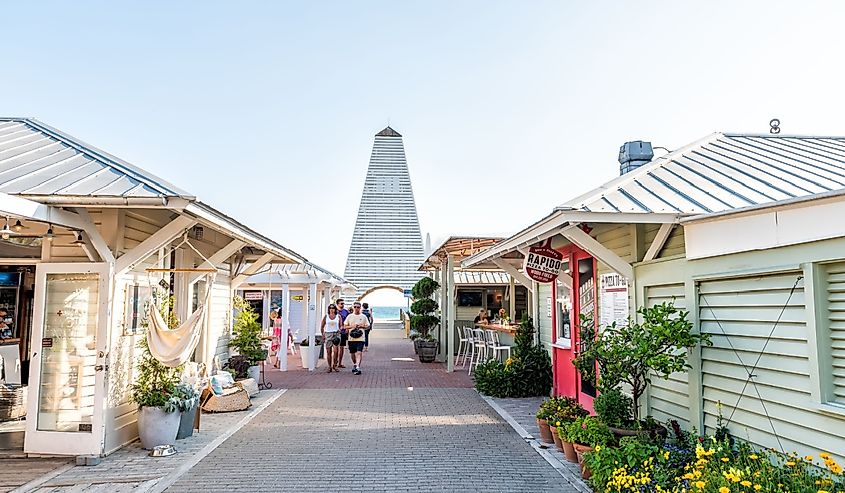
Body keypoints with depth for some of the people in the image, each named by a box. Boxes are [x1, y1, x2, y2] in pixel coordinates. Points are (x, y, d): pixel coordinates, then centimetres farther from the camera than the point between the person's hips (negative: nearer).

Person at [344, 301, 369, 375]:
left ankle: (358, 367, -20)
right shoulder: (350, 316, 7)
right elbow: (345, 326, 8)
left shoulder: (363, 317, 5)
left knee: (359, 352, -16)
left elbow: (367, 326, 9)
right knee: (352, 353, 13)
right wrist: (352, 326, -9)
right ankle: (354, 364, 36)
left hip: (360, 338, -2)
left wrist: (361, 326, -9)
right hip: (351, 338, 2)